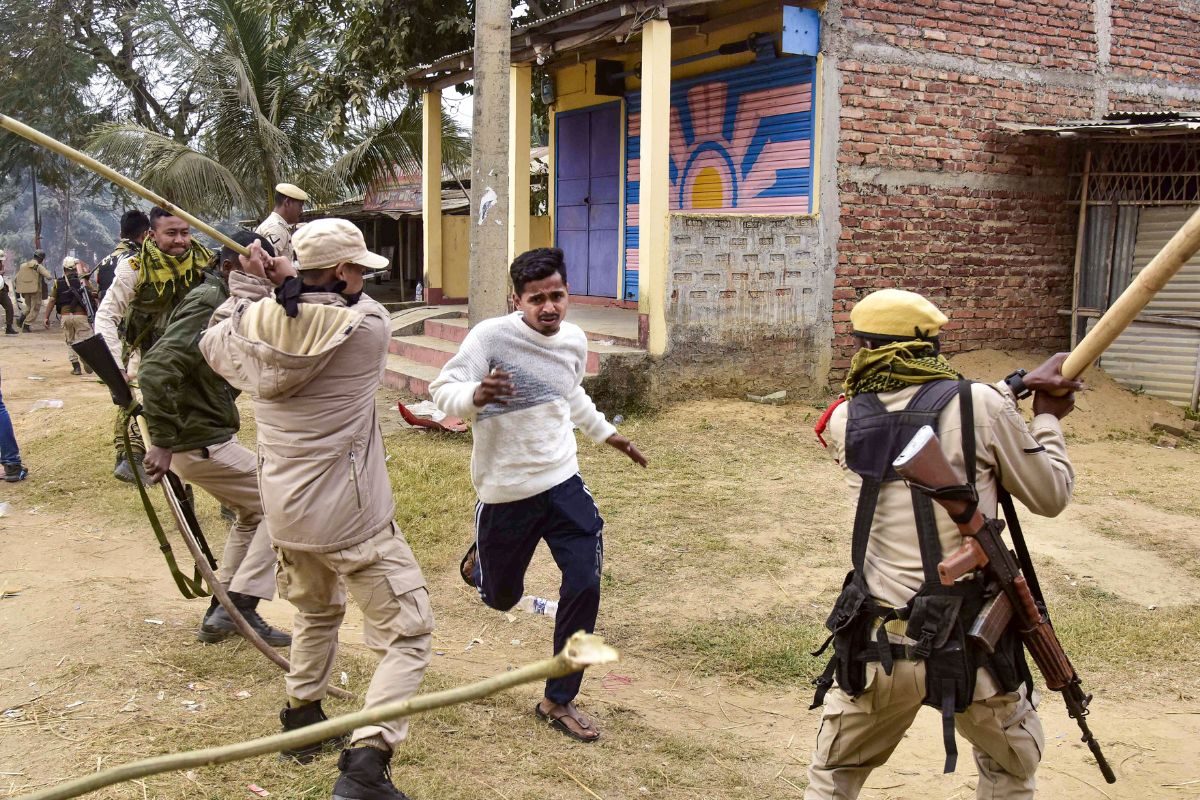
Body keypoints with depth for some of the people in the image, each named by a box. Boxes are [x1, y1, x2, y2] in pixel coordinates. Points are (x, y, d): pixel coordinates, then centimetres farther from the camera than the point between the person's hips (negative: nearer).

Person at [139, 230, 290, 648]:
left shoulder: (227, 303, 12)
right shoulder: (206, 303, -18)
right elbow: (156, 369, -28)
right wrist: (162, 442, -30)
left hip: (204, 435, 10)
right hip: (201, 442, -10)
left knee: (251, 512, 23)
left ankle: (221, 613, 29)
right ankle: (238, 608, -5)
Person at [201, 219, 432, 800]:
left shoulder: (252, 323, -4)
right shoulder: (369, 325, -14)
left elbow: (214, 346, 19)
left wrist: (250, 285, 19)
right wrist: (288, 280, 9)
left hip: (283, 511, 6)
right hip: (351, 518, -6)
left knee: (315, 612, 32)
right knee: (407, 635, 2)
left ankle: (302, 718, 44)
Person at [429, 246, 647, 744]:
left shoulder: (575, 340, 1)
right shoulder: (491, 336, -18)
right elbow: (443, 392, -24)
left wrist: (607, 433, 27)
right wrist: (476, 394, -45)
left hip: (563, 483, 4)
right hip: (505, 493, -4)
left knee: (584, 585, -6)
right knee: (501, 598, 13)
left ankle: (558, 701, 12)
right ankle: (480, 561, 53)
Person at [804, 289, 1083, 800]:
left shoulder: (844, 421, -1)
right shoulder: (980, 406, -8)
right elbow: (1051, 497, 3)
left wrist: (1011, 390, 16)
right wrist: (1047, 419, 18)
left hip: (877, 645, 1)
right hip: (970, 642, -1)